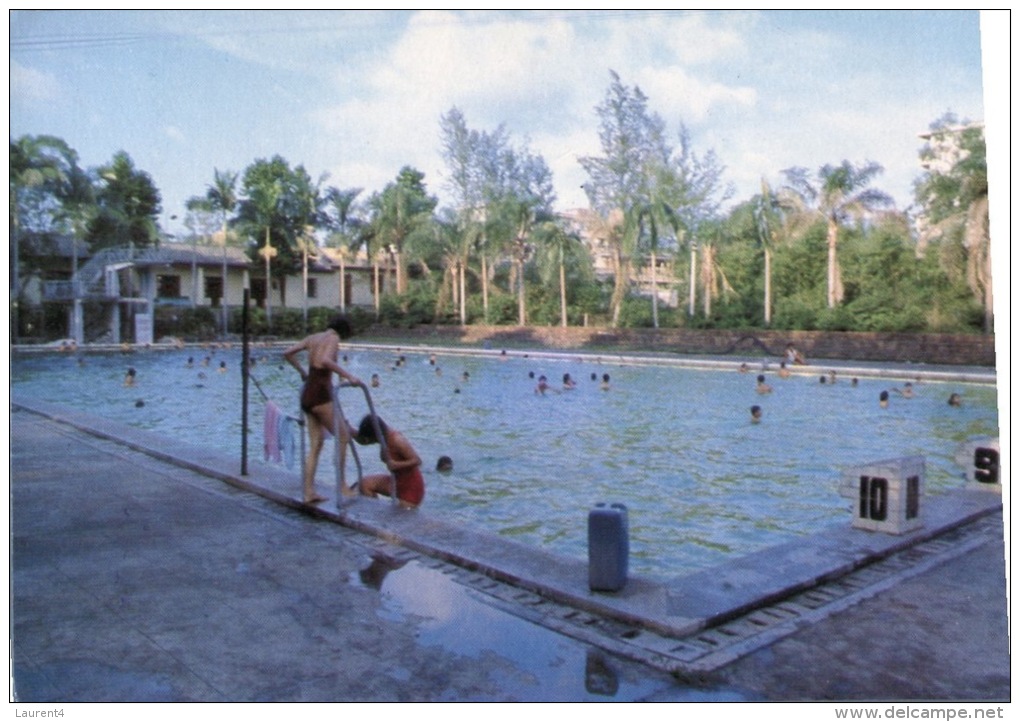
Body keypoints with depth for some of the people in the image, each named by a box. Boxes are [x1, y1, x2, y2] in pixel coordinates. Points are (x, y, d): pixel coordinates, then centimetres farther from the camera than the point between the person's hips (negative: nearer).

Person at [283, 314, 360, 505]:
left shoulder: (312, 338, 16)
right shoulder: (333, 338, -5)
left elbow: (288, 353, 17)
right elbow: (326, 360, -24)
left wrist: (302, 371, 26)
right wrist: (348, 376, -21)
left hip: (307, 393, 8)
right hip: (320, 393, -8)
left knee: (315, 445, 10)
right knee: (343, 436, 0)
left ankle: (309, 492, 9)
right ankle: (341, 485, -1)